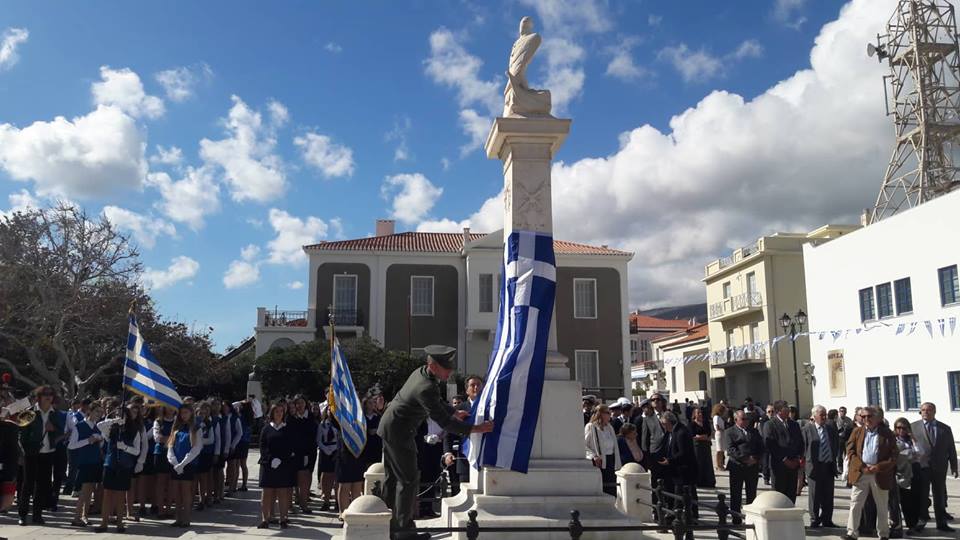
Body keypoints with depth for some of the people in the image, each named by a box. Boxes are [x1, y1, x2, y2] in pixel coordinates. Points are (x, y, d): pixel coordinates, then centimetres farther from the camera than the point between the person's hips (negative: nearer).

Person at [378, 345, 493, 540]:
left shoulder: (421, 372, 1)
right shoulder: (426, 388, -29)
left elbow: (436, 401, 18)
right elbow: (444, 422, -27)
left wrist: (454, 412, 10)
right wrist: (475, 428, -27)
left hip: (389, 427, 10)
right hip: (398, 432, -10)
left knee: (393, 478, 16)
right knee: (409, 479, -3)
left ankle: (388, 524, 25)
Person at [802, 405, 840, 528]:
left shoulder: (831, 428, 9)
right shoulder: (807, 429, -4)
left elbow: (837, 444, 18)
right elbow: (804, 447, -4)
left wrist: (834, 458, 9)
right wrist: (806, 461, -9)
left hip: (829, 466, 4)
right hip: (814, 466, -4)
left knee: (828, 495, 8)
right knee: (815, 495, 2)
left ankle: (827, 520, 19)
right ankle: (814, 520, 11)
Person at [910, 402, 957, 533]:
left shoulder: (945, 428, 6)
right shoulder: (913, 427, 1)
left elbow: (951, 449, 8)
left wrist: (954, 467, 5)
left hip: (939, 468, 2)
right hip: (921, 466, -2)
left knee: (940, 496, 9)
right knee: (922, 496, 4)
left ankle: (941, 523, 18)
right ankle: (922, 520, 15)